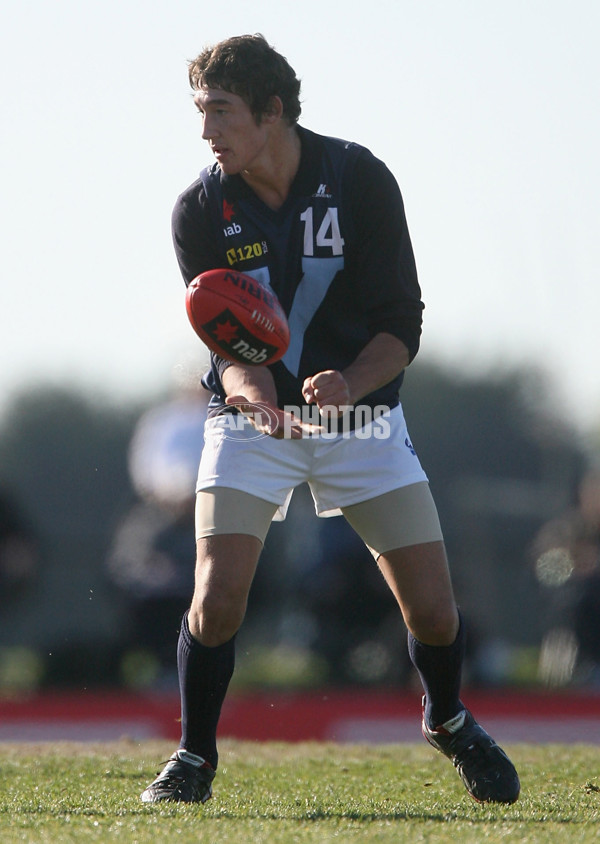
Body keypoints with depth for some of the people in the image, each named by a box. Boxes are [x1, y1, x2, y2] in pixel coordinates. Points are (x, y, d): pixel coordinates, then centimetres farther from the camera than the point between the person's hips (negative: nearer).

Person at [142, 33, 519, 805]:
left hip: (362, 415, 0)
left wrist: (352, 383, -31)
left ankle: (448, 722, 28)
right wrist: (249, 386, -36)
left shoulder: (361, 180, -12)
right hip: (252, 420, 0)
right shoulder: (200, 212, -10)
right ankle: (194, 758, 4)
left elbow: (403, 320, -12)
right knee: (216, 596, -18)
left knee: (432, 608, -3)